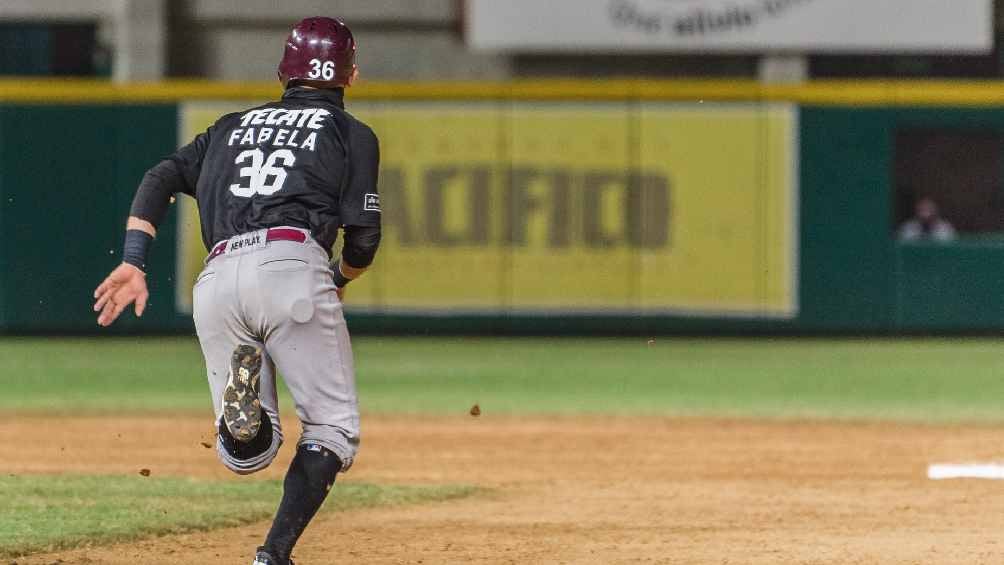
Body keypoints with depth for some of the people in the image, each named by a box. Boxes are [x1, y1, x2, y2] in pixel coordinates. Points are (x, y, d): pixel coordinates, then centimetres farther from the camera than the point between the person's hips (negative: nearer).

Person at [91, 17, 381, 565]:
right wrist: (341, 277, 30)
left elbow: (162, 176, 15)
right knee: (332, 428, 5)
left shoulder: (234, 126, 29)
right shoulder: (352, 133, 18)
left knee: (246, 453, 9)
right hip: (292, 265, -4)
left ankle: (242, 395, -25)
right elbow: (363, 234, 9)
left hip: (218, 275, 4)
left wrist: (133, 262, 7)